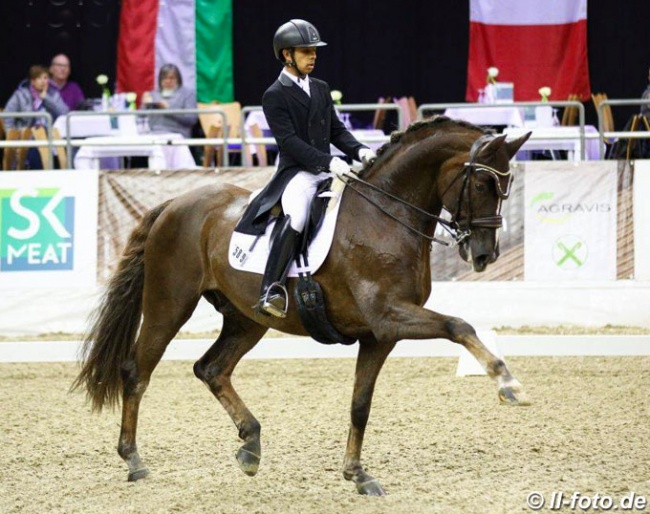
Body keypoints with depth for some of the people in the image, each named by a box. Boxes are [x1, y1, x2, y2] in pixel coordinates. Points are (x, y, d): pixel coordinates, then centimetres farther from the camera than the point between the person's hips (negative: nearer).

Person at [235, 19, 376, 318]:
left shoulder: (321, 89, 19)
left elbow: (337, 131, 18)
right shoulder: (274, 97, -3)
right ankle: (271, 291, -41)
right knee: (295, 217, -35)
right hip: (296, 173, -8)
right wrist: (327, 162, -26)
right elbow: (288, 141, -14)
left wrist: (360, 151, -3)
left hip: (327, 170, 8)